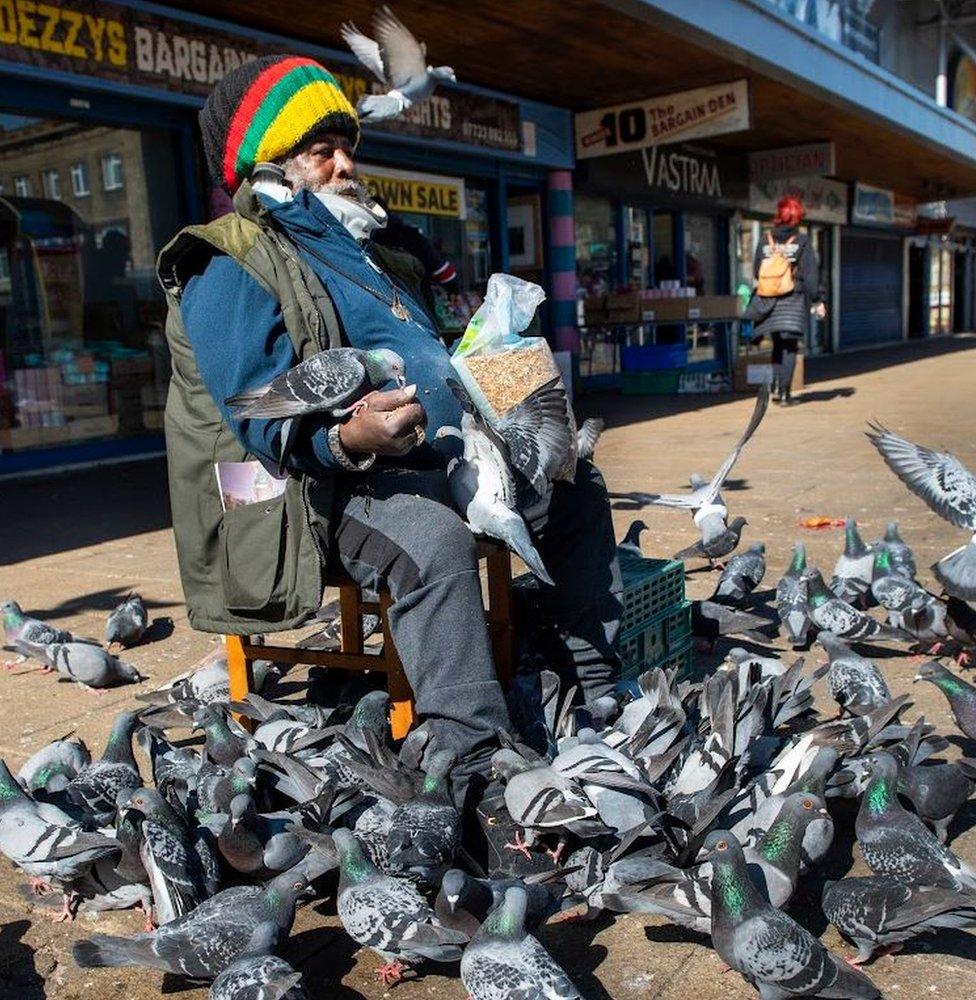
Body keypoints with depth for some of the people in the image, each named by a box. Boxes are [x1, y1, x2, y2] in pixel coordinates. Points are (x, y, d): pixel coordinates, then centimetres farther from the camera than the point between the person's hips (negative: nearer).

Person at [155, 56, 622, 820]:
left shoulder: (358, 251, 23)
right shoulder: (229, 270, -7)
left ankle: (604, 696, 14)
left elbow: (428, 363, 29)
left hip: (437, 464, 10)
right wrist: (349, 440, -39)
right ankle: (479, 771, -34)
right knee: (433, 540, -39)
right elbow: (265, 421, -20)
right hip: (327, 490, -9)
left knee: (577, 492, 10)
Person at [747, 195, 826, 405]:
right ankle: (784, 393, -1)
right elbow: (811, 274, -5)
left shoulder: (765, 242, 5)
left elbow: (756, 272, 10)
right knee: (790, 347, 1)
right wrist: (817, 301, -1)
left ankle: (776, 384, 1)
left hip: (768, 300, 3)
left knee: (778, 345, 15)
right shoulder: (802, 242, -4)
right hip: (794, 301, -3)